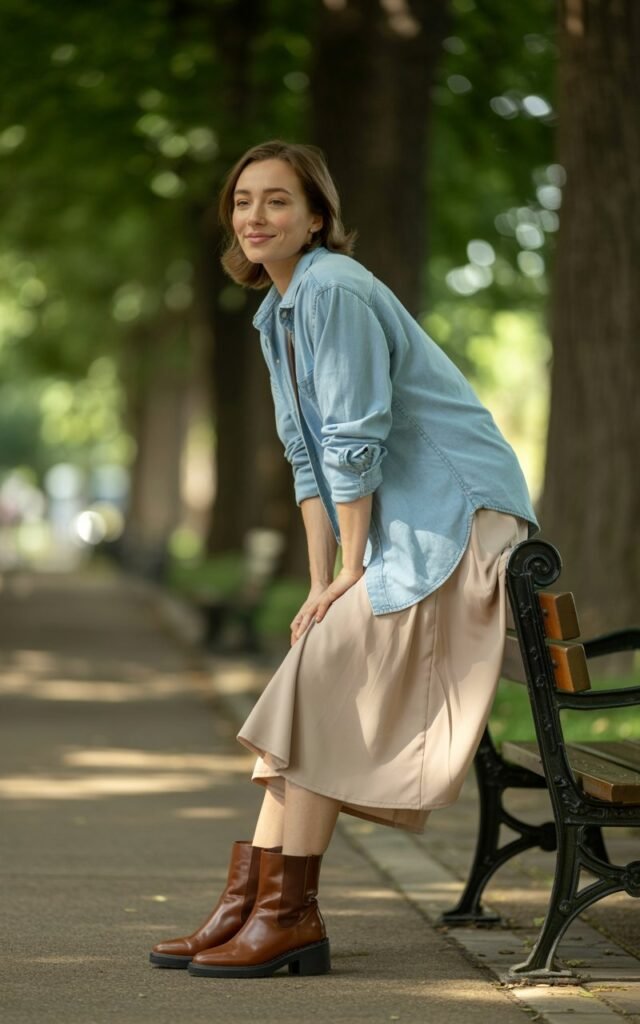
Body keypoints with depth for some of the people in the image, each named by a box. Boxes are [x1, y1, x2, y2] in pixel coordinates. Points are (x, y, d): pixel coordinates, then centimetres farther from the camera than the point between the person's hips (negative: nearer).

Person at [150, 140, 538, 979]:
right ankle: (251, 905, 7)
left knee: (317, 685, -12)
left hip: (460, 517, -10)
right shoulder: (278, 311, 15)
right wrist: (320, 585, 10)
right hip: (402, 530, 10)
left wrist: (351, 574, -12)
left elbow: (356, 439, -17)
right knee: (302, 690, 6)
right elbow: (309, 455, 16)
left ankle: (290, 915, -8)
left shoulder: (334, 289, -15)